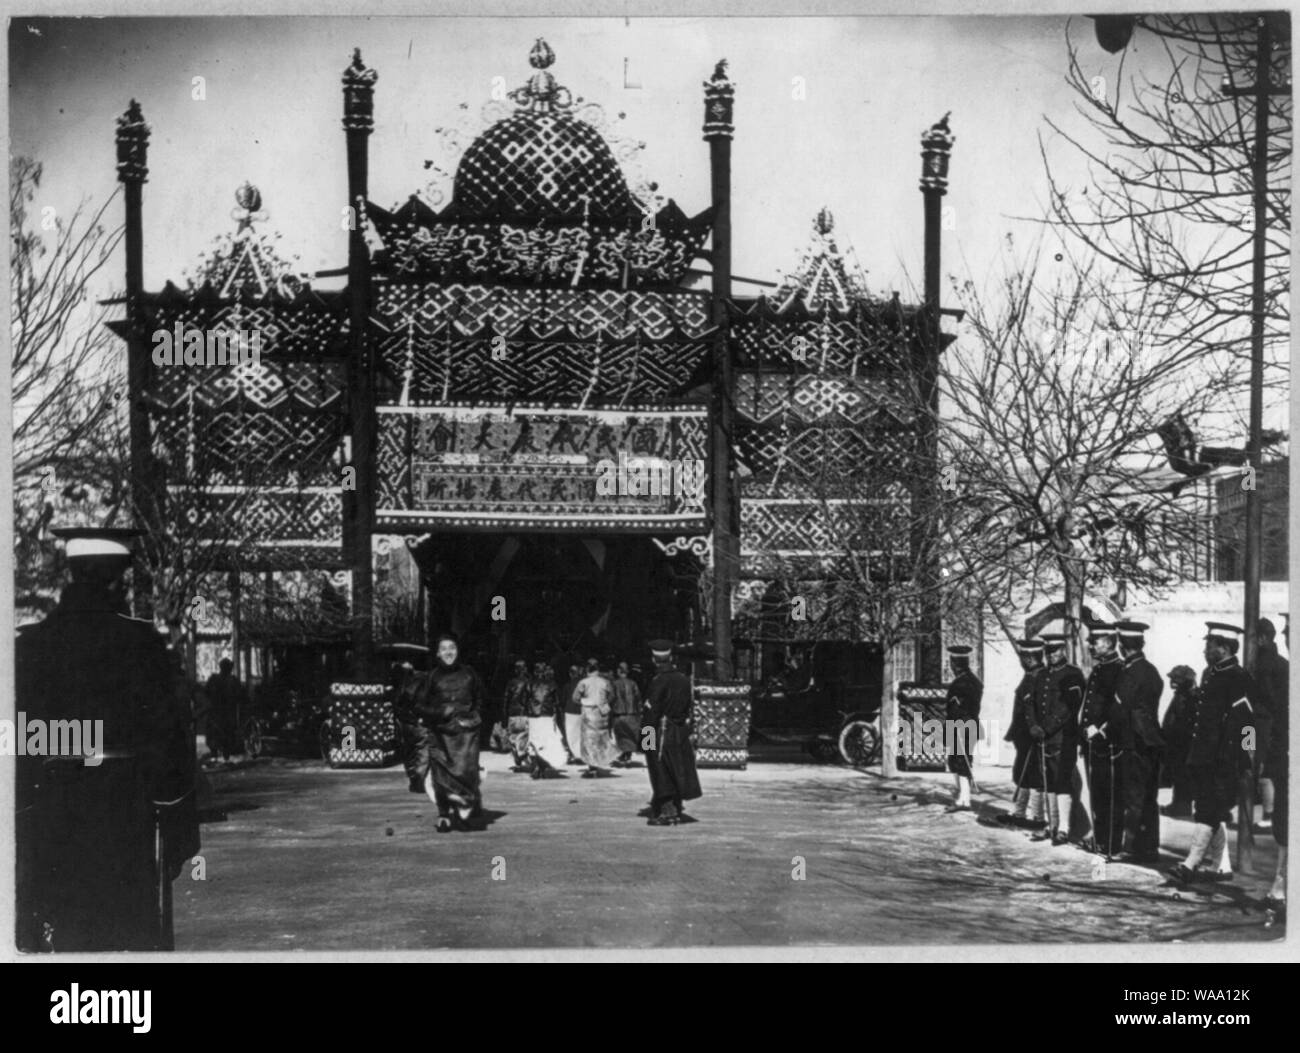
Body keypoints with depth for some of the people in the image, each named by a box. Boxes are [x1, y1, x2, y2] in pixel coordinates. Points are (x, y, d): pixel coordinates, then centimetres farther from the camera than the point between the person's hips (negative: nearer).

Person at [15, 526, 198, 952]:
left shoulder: (30, 643, -1)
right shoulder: (140, 641, -10)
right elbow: (169, 730, -9)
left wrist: (22, 816, 11)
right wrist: (179, 826, -1)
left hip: (51, 809, 3)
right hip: (127, 807, -3)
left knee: (60, 925, 12)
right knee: (132, 928, 7)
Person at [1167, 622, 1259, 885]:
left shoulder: (1237, 679, -12)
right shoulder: (1210, 674, 16)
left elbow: (1243, 722, -17)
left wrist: (1243, 761, -19)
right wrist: (1194, 754, 21)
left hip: (1222, 762, -9)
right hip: (1203, 759, 9)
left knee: (1209, 811, -9)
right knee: (1213, 812, 12)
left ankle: (1191, 864, -10)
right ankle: (1221, 866, 18)